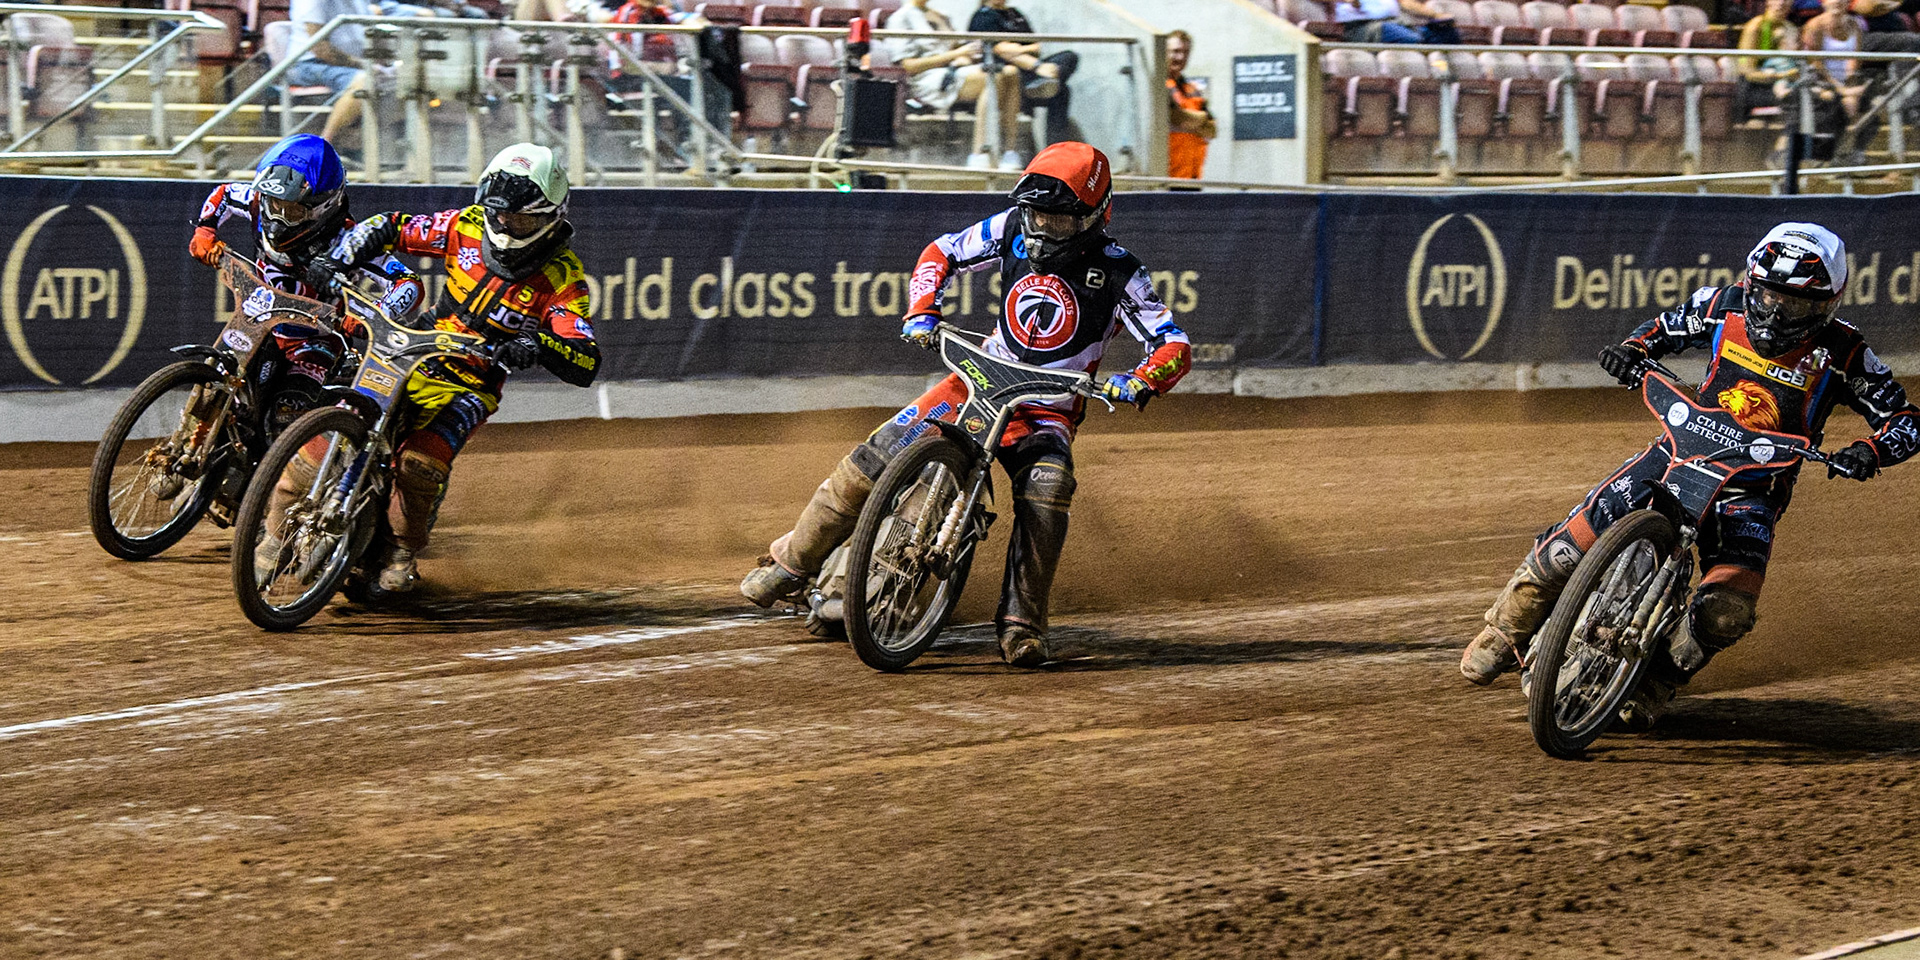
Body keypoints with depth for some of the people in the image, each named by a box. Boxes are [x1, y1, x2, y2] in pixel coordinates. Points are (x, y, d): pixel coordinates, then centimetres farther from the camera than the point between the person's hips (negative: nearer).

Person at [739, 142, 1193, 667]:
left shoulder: (1118, 273, -13)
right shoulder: (1014, 229, -4)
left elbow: (1175, 347, -16)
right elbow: (942, 252, 9)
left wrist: (1140, 381, -37)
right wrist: (922, 311, -9)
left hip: (1047, 409, -3)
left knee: (1047, 491, -34)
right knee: (879, 455, -14)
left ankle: (1021, 624, -28)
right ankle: (793, 559, 3)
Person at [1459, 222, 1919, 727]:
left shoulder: (1842, 353, -11)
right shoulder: (1726, 305, -3)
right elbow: (1667, 328, 17)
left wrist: (1868, 452, -28)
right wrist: (1633, 350, -5)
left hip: (1755, 486, -2)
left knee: (1727, 609, -26)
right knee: (1571, 546, -12)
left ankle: (1656, 683, 1)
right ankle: (1505, 633, 13)